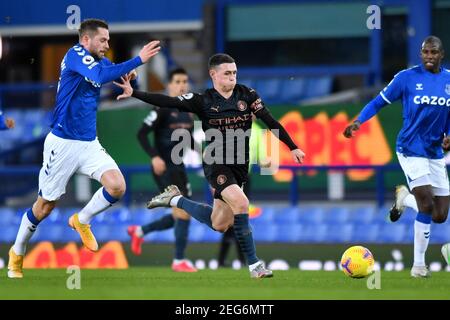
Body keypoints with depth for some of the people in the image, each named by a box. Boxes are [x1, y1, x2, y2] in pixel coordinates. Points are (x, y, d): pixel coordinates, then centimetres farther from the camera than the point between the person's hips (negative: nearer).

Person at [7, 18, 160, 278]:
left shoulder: (100, 61, 8)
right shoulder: (75, 55, -14)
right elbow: (101, 76, -31)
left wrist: (127, 74, -6)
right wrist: (139, 60, -34)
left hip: (89, 144, 6)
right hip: (62, 143, -6)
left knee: (117, 186, -15)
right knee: (45, 206, 4)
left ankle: (82, 221, 11)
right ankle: (17, 252, 26)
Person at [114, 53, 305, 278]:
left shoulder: (247, 95, 0)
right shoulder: (203, 101, -8)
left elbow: (271, 122, 2)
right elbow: (168, 102, -13)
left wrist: (292, 147, -3)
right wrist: (134, 94, -23)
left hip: (239, 165, 5)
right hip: (216, 164, -5)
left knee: (219, 224, 9)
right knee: (240, 203, -27)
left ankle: (175, 199, 32)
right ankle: (253, 263, -17)